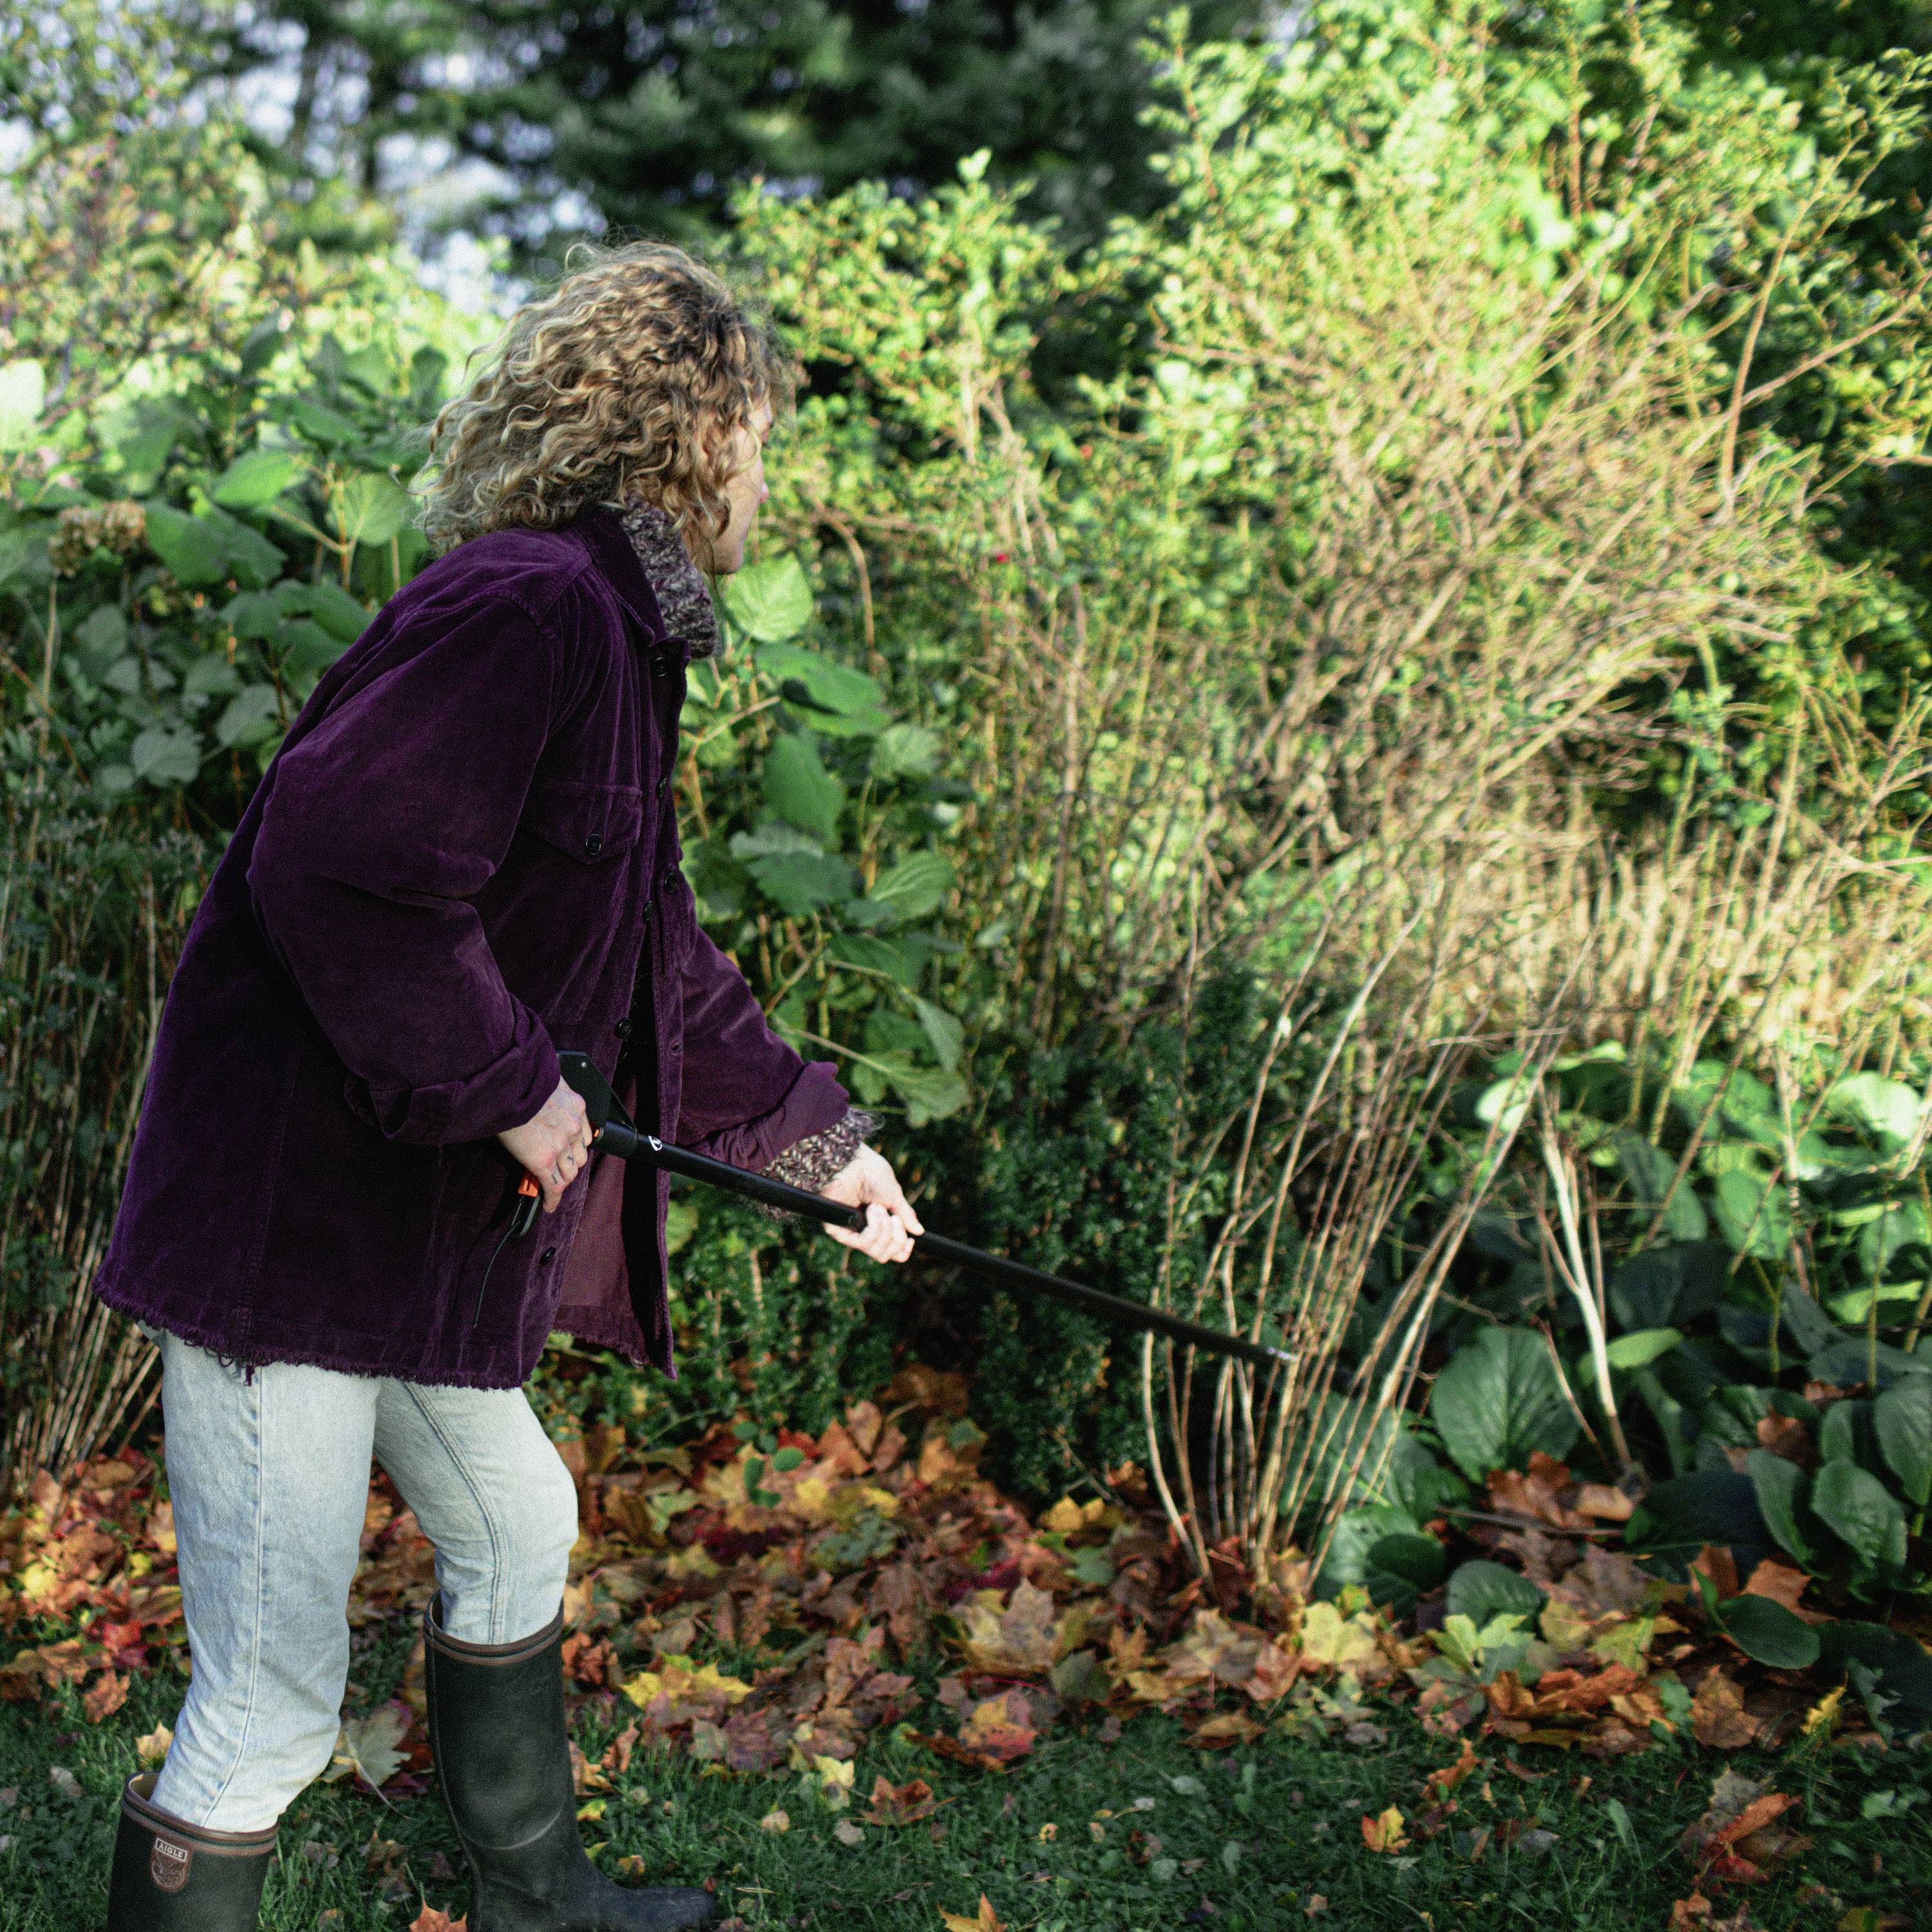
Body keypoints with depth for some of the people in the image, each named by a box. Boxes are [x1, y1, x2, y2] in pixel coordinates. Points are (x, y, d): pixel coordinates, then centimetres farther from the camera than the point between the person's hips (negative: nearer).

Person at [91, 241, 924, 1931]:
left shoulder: (612, 631, 14)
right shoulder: (529, 604, -20)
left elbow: (657, 959, 22)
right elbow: (336, 869, -31)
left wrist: (819, 1138, 24)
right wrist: (511, 1081, -21)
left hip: (415, 1227, 11)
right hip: (291, 1230, -11)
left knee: (513, 1541, 27)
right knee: (273, 1709, -2)